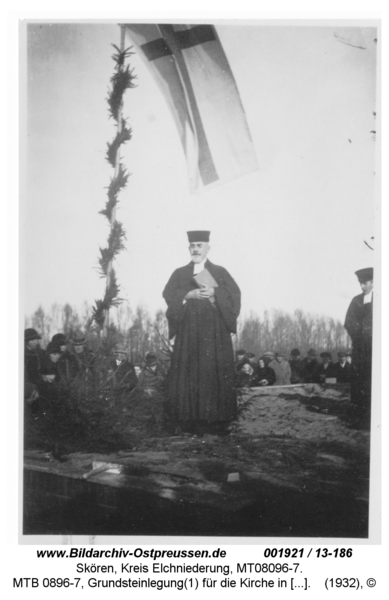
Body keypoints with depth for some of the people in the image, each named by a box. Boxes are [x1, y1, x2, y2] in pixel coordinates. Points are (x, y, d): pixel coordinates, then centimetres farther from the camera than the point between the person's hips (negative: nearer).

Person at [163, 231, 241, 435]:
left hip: (214, 333, -1)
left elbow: (234, 295, -1)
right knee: (188, 375, -3)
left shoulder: (220, 272, 10)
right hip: (188, 332, 1)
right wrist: (188, 295, -15)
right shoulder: (179, 274, 14)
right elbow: (168, 295, 0)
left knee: (215, 374, -4)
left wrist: (214, 292, -16)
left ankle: (217, 421, 1)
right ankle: (191, 420, 2)